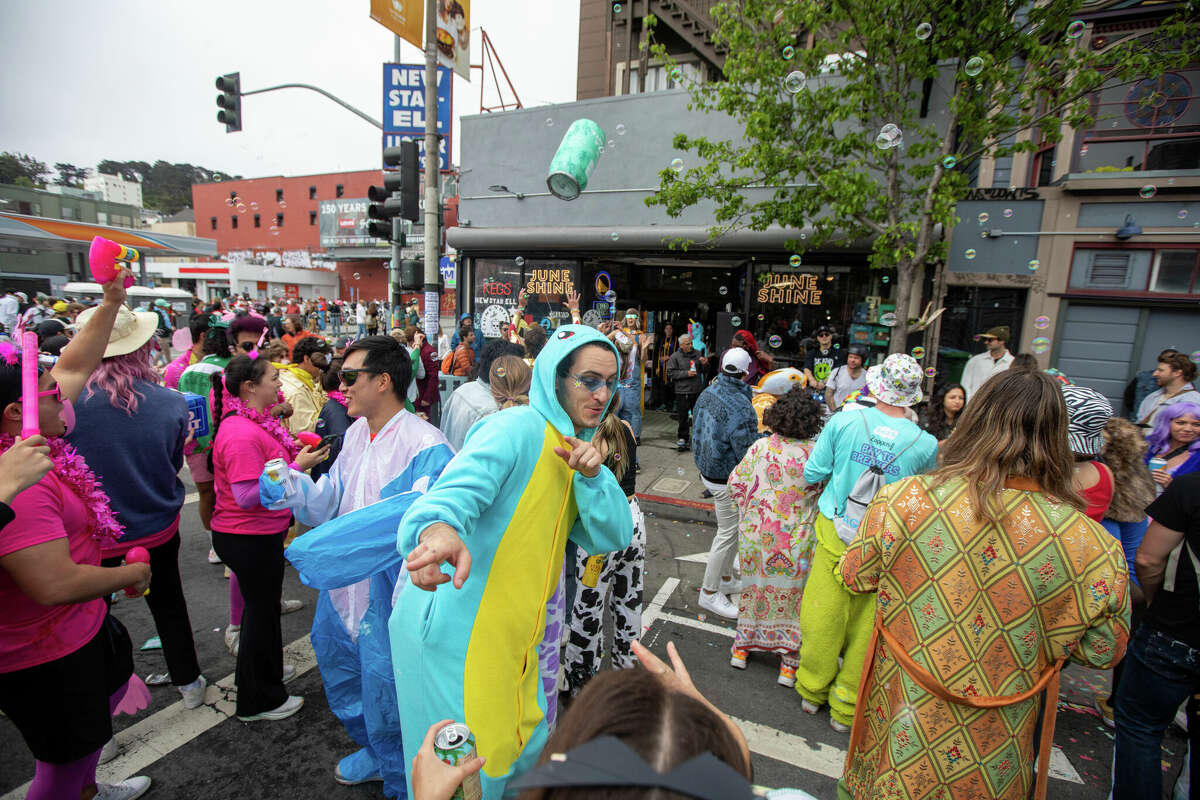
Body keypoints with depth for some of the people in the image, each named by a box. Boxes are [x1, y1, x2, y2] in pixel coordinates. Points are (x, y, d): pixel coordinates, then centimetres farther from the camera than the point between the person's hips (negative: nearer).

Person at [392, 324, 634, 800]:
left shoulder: (572, 450, 8)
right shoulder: (518, 429, -19)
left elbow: (614, 537, 3)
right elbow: (458, 488, -34)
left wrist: (593, 475, -14)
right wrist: (438, 528, -57)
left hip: (512, 637, 8)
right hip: (454, 630, -8)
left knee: (524, 752, 24)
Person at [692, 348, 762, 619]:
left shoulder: (707, 393, 2)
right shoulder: (740, 406, -27)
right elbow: (749, 452, -24)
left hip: (708, 472, 9)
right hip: (728, 480, -9)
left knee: (732, 529, 23)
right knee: (728, 534, 5)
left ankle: (725, 579, 39)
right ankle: (709, 593, 18)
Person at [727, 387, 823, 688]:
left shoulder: (761, 447, -11)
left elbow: (737, 482, -6)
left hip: (758, 533, 1)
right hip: (797, 541, -1)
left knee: (755, 585, 18)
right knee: (792, 593, 13)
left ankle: (743, 647, 33)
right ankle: (788, 662, 24)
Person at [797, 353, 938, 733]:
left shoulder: (843, 421, -12)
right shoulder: (926, 444, -11)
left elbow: (812, 473, -5)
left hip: (834, 534, 0)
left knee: (823, 616, 15)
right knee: (865, 626, 15)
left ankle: (812, 690, 35)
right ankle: (846, 707, 31)